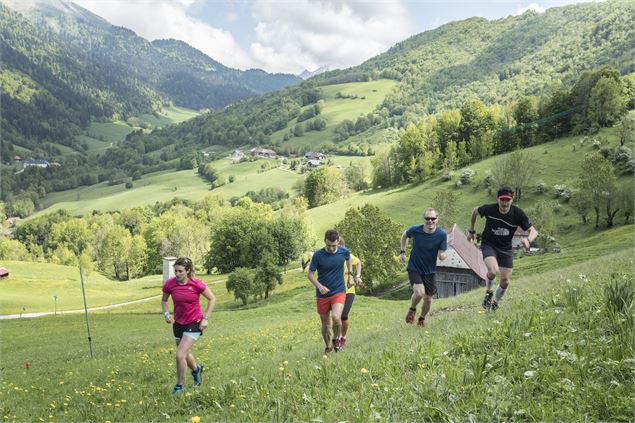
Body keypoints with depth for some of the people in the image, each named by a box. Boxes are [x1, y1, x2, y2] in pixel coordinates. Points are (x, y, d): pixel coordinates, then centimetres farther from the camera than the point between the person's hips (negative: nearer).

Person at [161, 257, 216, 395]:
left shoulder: (197, 284, -19)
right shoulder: (169, 284, -10)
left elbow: (212, 299, -6)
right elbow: (164, 301, 9)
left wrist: (206, 318, -10)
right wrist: (167, 314, -8)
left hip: (194, 323, -5)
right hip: (178, 323, 5)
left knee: (180, 355, -14)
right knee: (185, 354, 21)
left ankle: (179, 386, 9)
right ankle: (196, 369, 54)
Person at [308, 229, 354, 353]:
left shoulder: (344, 252, -7)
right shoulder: (318, 255, -14)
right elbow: (310, 274, -6)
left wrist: (350, 275, 13)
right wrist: (320, 286, -21)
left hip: (339, 292, 0)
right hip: (322, 295, 0)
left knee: (336, 317, -24)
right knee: (325, 323, 10)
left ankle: (337, 338, 7)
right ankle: (328, 347, 34)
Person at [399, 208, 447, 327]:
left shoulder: (442, 235, -15)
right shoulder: (415, 230, -16)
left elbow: (441, 257, -12)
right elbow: (405, 235, 8)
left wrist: (443, 255, -35)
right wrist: (402, 252, 6)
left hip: (430, 271, 2)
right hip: (414, 268, -2)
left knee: (428, 298, 7)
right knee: (419, 292, -23)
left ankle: (422, 318, 38)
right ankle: (412, 309, 11)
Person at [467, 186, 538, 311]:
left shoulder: (518, 213, -16)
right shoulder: (489, 209, -18)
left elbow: (533, 231, -12)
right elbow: (475, 211, 5)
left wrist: (528, 239, -35)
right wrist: (471, 230, 10)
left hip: (506, 249, 2)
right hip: (488, 245, -2)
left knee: (505, 281, 3)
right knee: (493, 271, -29)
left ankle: (495, 303, 31)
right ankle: (488, 292, 3)